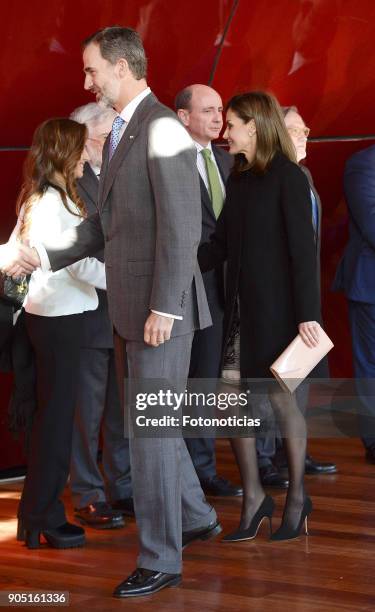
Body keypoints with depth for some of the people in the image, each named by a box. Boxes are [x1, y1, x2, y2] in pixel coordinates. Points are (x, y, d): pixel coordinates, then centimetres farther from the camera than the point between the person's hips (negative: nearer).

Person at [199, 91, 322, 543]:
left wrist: (308, 313, -16)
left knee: (280, 397, 1)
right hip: (239, 303, 7)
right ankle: (253, 497, 15)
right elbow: (220, 243, 12)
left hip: (276, 305, -6)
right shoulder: (237, 178, 12)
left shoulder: (287, 178, -9)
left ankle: (297, 497, 16)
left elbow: (302, 248, -12)